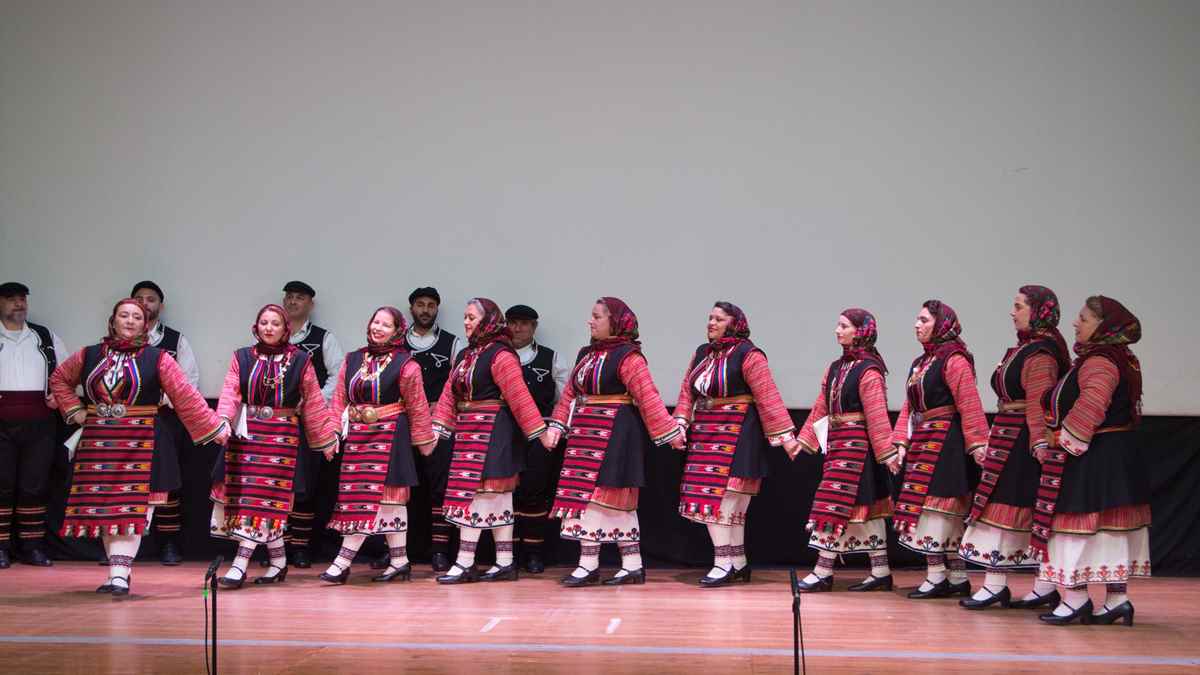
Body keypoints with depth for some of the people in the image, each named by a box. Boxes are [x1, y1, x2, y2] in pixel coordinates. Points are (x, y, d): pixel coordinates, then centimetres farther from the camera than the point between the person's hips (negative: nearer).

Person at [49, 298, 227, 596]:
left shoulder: (157, 359, 0)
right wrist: (74, 410, 11)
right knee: (104, 507, 5)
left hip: (140, 443, -3)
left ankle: (120, 574, -9)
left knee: (131, 508, -8)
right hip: (98, 443, 3)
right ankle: (117, 571, 14)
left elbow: (186, 397, -2)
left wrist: (215, 428, -5)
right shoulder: (89, 356, 8)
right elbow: (59, 379, 24)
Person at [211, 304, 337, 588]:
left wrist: (326, 438, 10)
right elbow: (230, 393, -5)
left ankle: (240, 564, -10)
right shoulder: (242, 358, 8)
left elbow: (313, 403, 7)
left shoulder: (300, 361, 4)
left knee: (263, 497, -8)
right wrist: (223, 421, -22)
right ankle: (278, 561, 15)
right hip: (247, 434, 3)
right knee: (246, 494, 3)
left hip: (282, 436, -3)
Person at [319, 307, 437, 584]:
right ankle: (399, 560, 12)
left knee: (380, 495, -9)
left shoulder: (405, 364, -3)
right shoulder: (352, 360, 12)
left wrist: (423, 440, 1)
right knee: (388, 498, 7)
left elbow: (417, 406, -1)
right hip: (356, 436, 5)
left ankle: (344, 560, -10)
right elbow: (340, 400, 11)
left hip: (389, 435, -5)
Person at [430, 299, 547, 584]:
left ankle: (465, 564, -5)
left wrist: (539, 432, -20)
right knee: (496, 496, 10)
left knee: (471, 493, -9)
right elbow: (449, 396, 10)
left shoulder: (500, 355, -12)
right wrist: (437, 430, 2)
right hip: (468, 432, 9)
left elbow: (519, 397, -18)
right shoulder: (464, 356, 15)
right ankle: (505, 563, 14)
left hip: (491, 432, -9)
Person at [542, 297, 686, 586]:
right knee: (616, 501, 9)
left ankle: (589, 565, -1)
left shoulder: (628, 356, -10)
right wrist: (556, 427, 5)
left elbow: (648, 397, -15)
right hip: (586, 432, 8)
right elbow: (570, 393, 14)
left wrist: (669, 433, -17)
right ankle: (632, 566, 13)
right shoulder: (586, 354, 15)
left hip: (615, 434, -8)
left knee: (595, 495, -8)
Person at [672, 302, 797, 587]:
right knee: (717, 499, 9)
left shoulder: (748, 355, -9)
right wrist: (681, 425, -1)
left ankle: (723, 563, -4)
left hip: (736, 434, -7)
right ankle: (738, 563, 18)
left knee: (719, 498, -11)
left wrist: (785, 436, -17)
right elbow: (687, 392, 12)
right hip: (705, 434, 7)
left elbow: (768, 397, -13)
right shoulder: (701, 353, 13)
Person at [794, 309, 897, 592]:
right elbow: (821, 408, 15)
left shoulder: (868, 371, -12)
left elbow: (877, 416, -17)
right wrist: (804, 440, 13)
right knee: (867, 508, 10)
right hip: (838, 442, 8)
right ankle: (881, 572, 15)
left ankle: (823, 573, -2)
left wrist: (887, 453, -18)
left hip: (857, 445, -8)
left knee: (835, 504, -7)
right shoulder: (835, 368, 13)